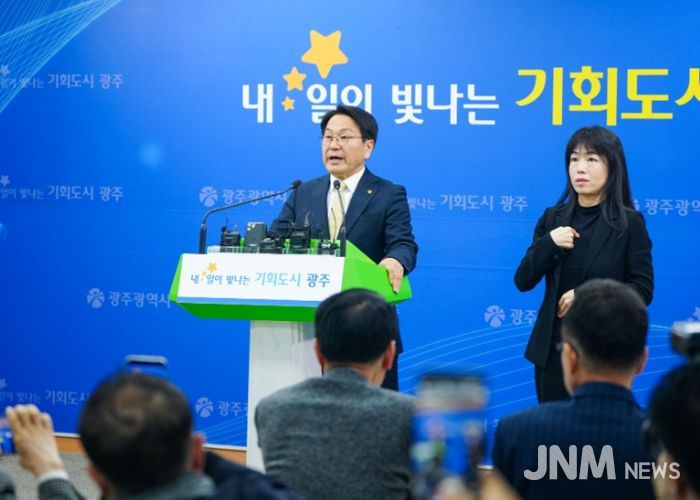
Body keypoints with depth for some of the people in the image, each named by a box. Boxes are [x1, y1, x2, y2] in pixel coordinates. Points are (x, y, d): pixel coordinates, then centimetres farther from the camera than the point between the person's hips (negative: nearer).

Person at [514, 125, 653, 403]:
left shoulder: (629, 223, -5)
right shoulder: (553, 218, 6)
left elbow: (643, 290, -8)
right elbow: (523, 282, 4)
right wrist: (549, 244, -13)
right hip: (553, 347, 4)